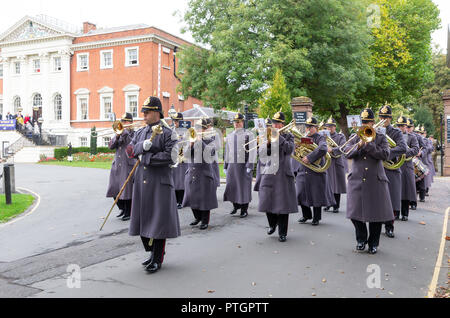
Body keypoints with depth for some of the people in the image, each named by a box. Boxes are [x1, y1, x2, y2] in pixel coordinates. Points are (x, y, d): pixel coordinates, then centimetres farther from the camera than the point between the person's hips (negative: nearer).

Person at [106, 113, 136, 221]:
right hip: (116, 165, 6)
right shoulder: (120, 132, 14)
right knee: (115, 189, 8)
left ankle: (128, 213, 10)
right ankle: (122, 209, 28)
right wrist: (117, 136, -10)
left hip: (128, 166, -6)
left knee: (127, 190, -4)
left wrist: (125, 132, -17)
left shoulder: (134, 134, -1)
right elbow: (111, 146, 5)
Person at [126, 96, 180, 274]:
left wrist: (147, 157, -13)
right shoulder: (140, 132, 14)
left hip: (160, 181, -6)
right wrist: (142, 146, -16)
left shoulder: (167, 132, -5)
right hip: (141, 180, 6)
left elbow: (171, 156, -15)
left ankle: (158, 259, 8)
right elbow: (130, 151, 4)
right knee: (144, 218, 11)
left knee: (159, 219, -2)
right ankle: (153, 252, 28)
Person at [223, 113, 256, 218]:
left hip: (244, 166, -4)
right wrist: (225, 166, 14)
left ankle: (244, 210, 12)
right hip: (232, 165, 5)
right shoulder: (229, 136, 14)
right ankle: (235, 206, 27)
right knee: (232, 186, 6)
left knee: (244, 187, 0)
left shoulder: (248, 135, -3)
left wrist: (250, 165, -14)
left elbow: (252, 151, -8)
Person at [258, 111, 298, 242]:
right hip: (268, 173, 3)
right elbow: (261, 152, 3)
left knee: (283, 203, -3)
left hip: (283, 174, -2)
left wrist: (278, 137, -13)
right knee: (267, 201, 3)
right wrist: (268, 142, -13)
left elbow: (289, 149, -12)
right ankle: (272, 224, 31)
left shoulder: (288, 136, 7)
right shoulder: (267, 135, 13)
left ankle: (282, 233, 8)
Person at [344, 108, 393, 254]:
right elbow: (347, 153, -4)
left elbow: (385, 155, -10)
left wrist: (368, 144, -15)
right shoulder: (354, 138, 11)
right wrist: (359, 145, -18)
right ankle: (361, 239, 24)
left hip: (376, 181, -1)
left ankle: (373, 243, 18)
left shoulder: (381, 138, 6)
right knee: (355, 212, 3)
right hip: (356, 180, 2)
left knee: (376, 214, 2)